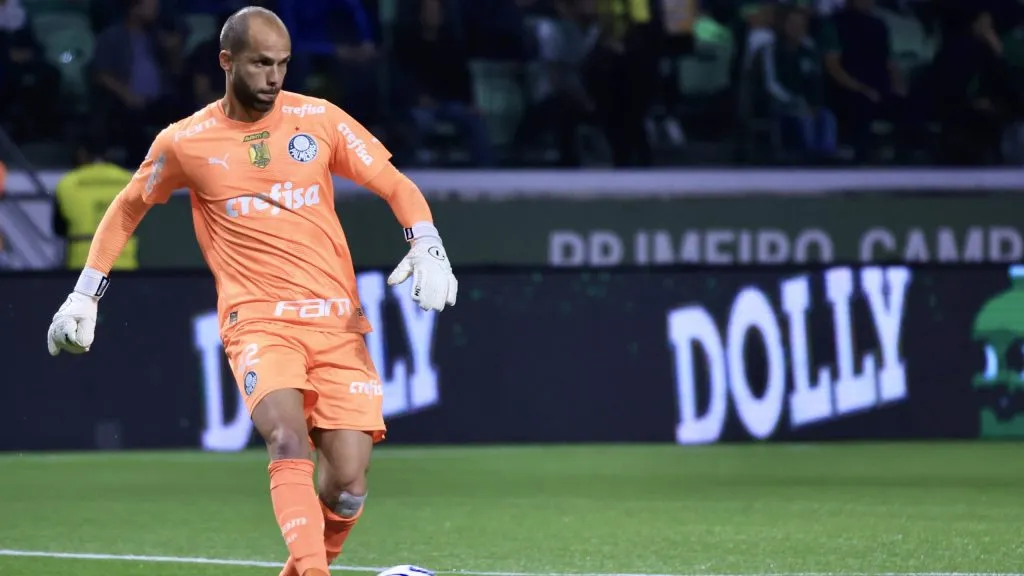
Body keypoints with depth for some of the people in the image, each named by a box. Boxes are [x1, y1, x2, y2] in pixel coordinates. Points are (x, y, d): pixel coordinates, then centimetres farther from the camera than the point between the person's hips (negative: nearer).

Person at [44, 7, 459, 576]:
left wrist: (427, 246, -8)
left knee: (349, 485, -7)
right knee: (289, 440, -29)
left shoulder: (318, 119, 5)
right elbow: (127, 208, 20)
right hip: (257, 320, -2)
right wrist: (86, 293, 18)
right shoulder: (184, 143, 4)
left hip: (338, 321, 2)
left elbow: (396, 186, 10)